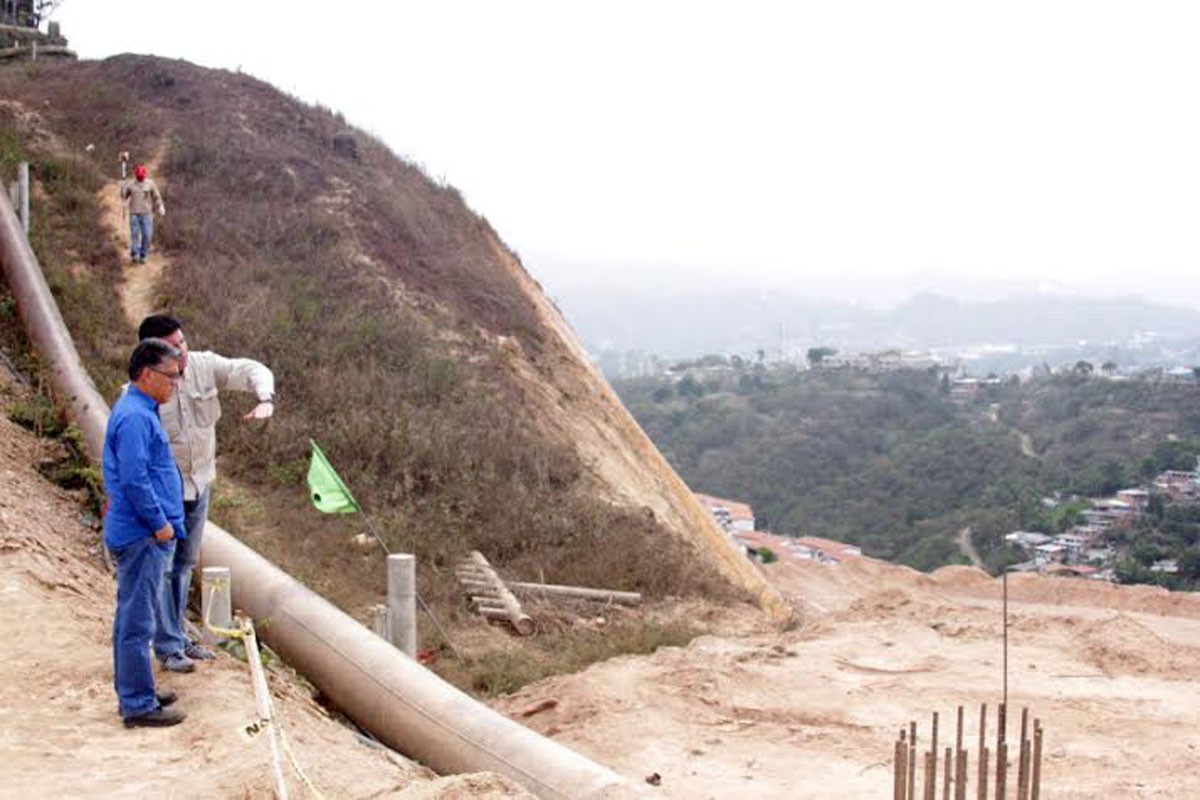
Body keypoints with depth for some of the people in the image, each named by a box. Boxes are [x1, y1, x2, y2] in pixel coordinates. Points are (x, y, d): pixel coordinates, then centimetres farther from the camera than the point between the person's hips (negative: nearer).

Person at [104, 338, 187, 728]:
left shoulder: (141, 410, 14)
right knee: (137, 621, -4)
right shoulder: (134, 417, -19)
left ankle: (134, 692, 28)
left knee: (132, 617, 17)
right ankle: (138, 704, 2)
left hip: (143, 534, 11)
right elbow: (134, 481, -23)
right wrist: (159, 523, -17)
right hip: (141, 535, -11)